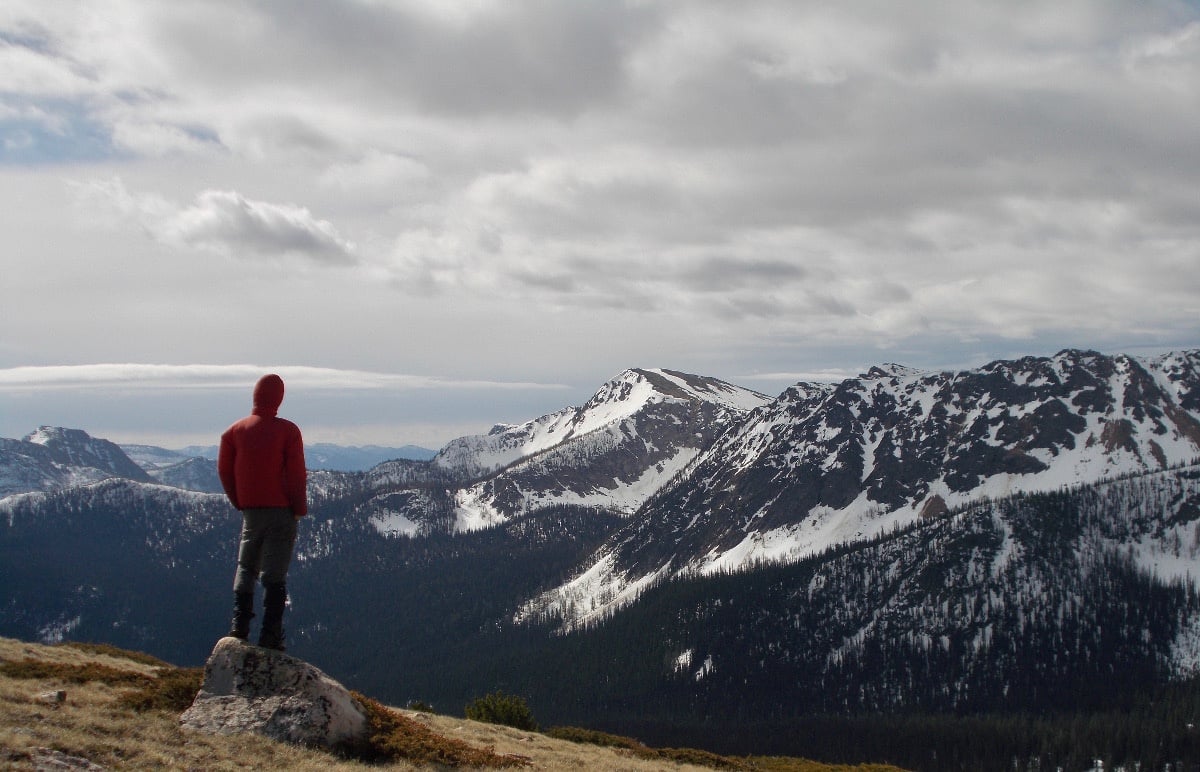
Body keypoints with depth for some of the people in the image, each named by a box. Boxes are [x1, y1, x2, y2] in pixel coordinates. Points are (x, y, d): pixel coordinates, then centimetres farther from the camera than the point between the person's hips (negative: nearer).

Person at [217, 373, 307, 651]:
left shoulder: (235, 431, 2)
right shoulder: (287, 431, -9)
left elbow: (224, 470, 4)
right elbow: (296, 473, -11)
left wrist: (240, 502, 15)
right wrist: (300, 508, 1)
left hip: (250, 511, 3)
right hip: (282, 510, -3)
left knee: (246, 568, 18)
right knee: (275, 574, 0)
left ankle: (239, 625, 11)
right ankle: (270, 635, -1)